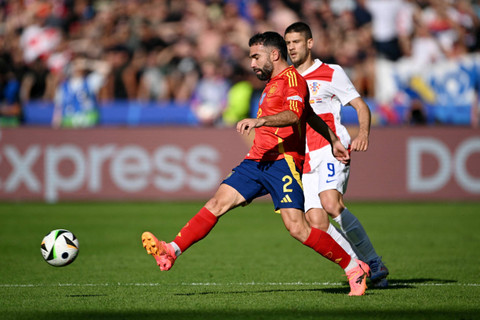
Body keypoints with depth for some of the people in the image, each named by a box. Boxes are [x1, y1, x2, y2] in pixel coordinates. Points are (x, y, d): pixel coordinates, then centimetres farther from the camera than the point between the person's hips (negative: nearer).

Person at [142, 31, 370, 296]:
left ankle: (354, 268, -5)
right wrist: (334, 140, 35)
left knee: (297, 227, -16)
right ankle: (171, 252, -13)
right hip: (257, 162, 9)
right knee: (218, 203, -6)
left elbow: (293, 115, -25)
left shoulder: (291, 78, -6)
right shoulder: (273, 83, 25)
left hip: (282, 162, -9)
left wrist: (260, 121, -39)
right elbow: (310, 115, 33)